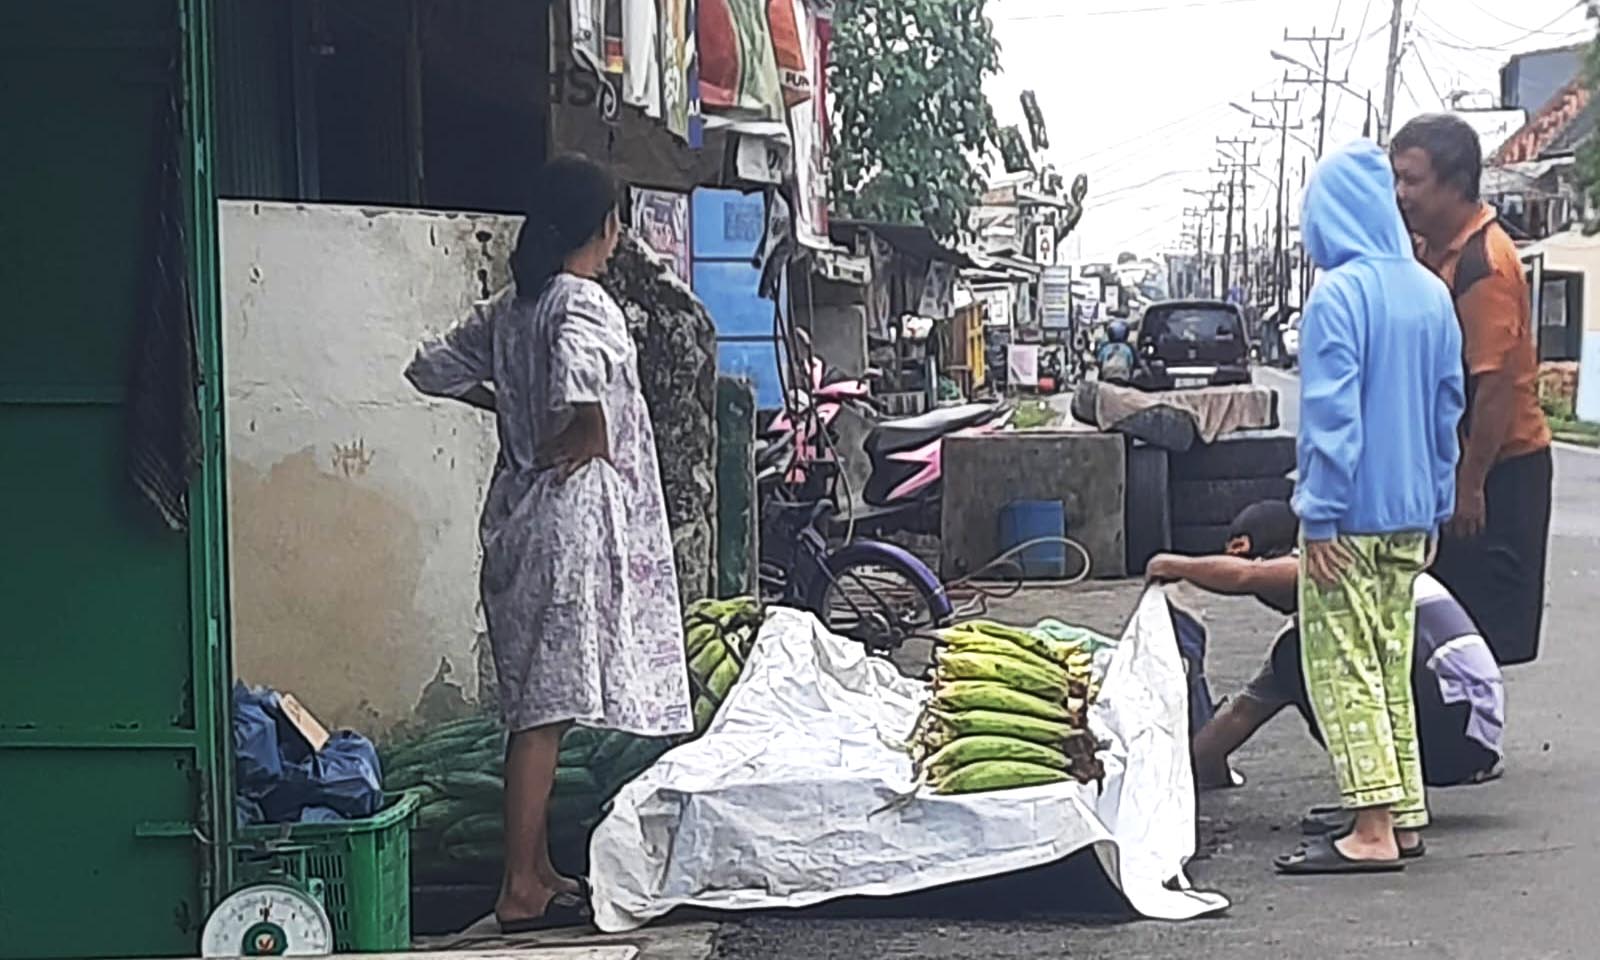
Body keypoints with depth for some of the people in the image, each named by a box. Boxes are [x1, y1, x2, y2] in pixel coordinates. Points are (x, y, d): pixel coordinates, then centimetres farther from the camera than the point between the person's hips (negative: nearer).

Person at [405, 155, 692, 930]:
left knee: (536, 703, 14)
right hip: (572, 513, -9)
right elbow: (581, 385, -36)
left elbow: (432, 369, 20)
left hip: (518, 511, 9)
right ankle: (521, 890, -4)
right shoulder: (585, 304, -14)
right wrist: (586, 438, -18)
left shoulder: (509, 306, 11)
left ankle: (537, 869, 21)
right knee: (548, 704, -6)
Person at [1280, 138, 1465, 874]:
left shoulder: (1339, 294, -15)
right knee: (1394, 668, 15)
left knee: (1343, 670, -3)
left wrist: (1319, 516, -15)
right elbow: (1449, 408, 14)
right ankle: (1405, 813, 19)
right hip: (1410, 515, 8)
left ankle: (1374, 830, -6)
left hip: (1351, 518, -8)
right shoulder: (1431, 294, 9)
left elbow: (1331, 413, -18)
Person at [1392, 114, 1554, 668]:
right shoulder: (1431, 252, 9)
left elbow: (1496, 384, -22)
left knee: (1486, 618, -3)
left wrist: (1470, 484, -20)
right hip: (1454, 463, 9)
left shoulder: (1484, 261, -20)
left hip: (1499, 468, -9)